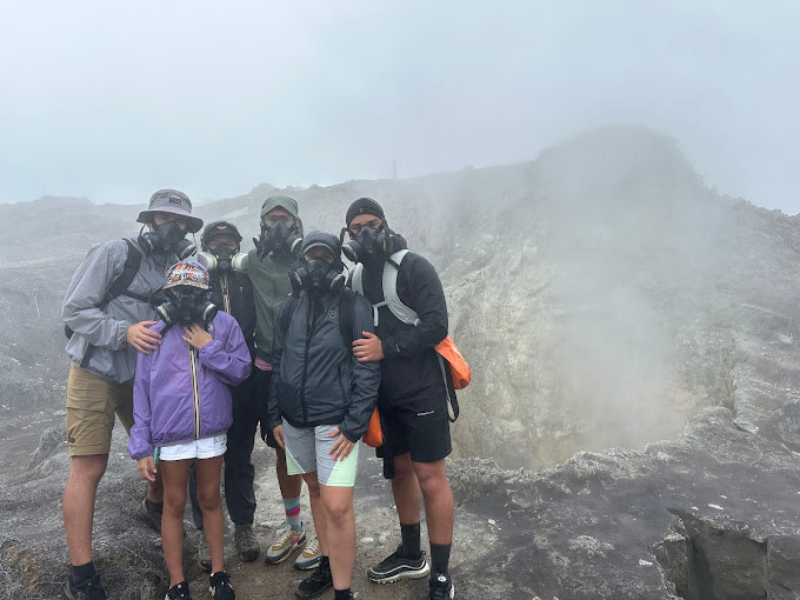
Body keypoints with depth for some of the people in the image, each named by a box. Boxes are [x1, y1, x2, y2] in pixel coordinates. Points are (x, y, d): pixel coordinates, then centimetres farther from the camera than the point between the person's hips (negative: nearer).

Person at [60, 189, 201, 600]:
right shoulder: (115, 254, -13)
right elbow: (74, 310, -14)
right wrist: (125, 331, -26)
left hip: (144, 377, 5)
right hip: (95, 375, -5)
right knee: (88, 468, -5)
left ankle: (156, 504, 46)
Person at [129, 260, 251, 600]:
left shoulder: (224, 325, -3)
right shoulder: (156, 334, -2)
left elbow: (241, 371, -4)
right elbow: (142, 391, -1)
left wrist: (208, 348, -15)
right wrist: (141, 447, -2)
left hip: (212, 431, 0)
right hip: (170, 436, 0)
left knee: (210, 500, 16)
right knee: (174, 506, 12)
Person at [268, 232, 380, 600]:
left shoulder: (355, 307, -7)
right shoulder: (290, 310, 8)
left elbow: (368, 370, -10)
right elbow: (277, 364, 14)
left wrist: (354, 425, -15)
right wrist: (274, 416, 10)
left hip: (336, 421, -5)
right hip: (295, 419, 5)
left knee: (337, 506, -9)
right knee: (315, 490, 18)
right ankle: (327, 565, 37)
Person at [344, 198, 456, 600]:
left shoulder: (414, 267, -10)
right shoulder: (358, 278, 9)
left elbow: (437, 325, -19)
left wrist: (386, 348, -22)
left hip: (422, 390, -6)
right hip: (386, 396, 6)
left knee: (430, 478, -2)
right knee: (399, 470, 17)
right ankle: (410, 555, 35)